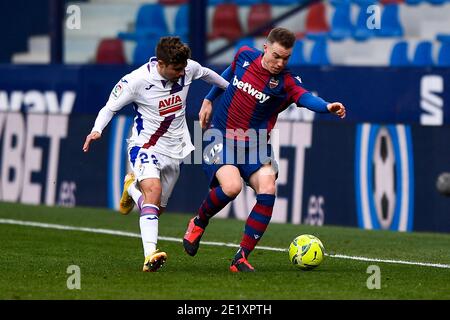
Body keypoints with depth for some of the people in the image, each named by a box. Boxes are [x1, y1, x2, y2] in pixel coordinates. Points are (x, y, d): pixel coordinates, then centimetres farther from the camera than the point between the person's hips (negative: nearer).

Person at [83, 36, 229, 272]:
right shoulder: (137, 80, -21)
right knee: (153, 190, -31)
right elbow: (110, 107, -9)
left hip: (174, 150, 5)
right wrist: (97, 130, -27)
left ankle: (132, 186, 43)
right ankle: (150, 255, -34)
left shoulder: (189, 69, -8)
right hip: (145, 146, -5)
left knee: (157, 208, 9)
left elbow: (206, 74, 17)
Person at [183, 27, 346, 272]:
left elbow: (305, 97, -34)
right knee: (231, 186, -26)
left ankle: (241, 258, -10)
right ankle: (199, 222, 6)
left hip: (255, 146, 0)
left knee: (267, 191, -21)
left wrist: (327, 106, -54)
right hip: (221, 139, 0)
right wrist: (209, 100, 27)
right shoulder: (245, 56, -3)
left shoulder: (286, 82, -12)